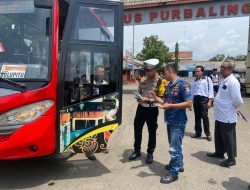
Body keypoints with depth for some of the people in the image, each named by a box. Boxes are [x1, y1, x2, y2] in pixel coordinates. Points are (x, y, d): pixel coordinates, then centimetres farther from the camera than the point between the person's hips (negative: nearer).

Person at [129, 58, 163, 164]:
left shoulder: (160, 81, -11)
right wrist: (139, 98, -8)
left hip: (152, 109, -5)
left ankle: (150, 153, 27)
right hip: (141, 107, 5)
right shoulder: (143, 79, 5)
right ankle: (137, 151, 31)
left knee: (152, 132, 9)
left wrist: (148, 100, -24)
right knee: (137, 129, 12)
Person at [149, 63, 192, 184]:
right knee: (174, 146, 21)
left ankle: (173, 173, 16)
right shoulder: (169, 86, 9)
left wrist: (170, 106, -25)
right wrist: (155, 97, 4)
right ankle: (178, 165, 40)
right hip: (170, 120, 8)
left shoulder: (183, 85, -16)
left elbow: (189, 103, -22)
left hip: (178, 122, -8)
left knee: (174, 148, 1)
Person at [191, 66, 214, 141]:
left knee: (204, 116, -7)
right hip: (195, 99, 5)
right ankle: (198, 132, 19)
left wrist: (210, 101, -11)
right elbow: (192, 91, 15)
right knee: (197, 117, 9)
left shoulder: (207, 79, 3)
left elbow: (210, 90, -3)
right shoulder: (194, 81, 16)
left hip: (203, 99, -5)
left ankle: (208, 133, 4)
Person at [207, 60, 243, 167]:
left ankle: (231, 159, 22)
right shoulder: (224, 80, 10)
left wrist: (233, 109, -5)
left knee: (228, 138, 5)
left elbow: (238, 100, -22)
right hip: (220, 115, 10)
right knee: (218, 136, 23)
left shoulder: (233, 82, -20)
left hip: (227, 116, -10)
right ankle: (219, 153, 41)